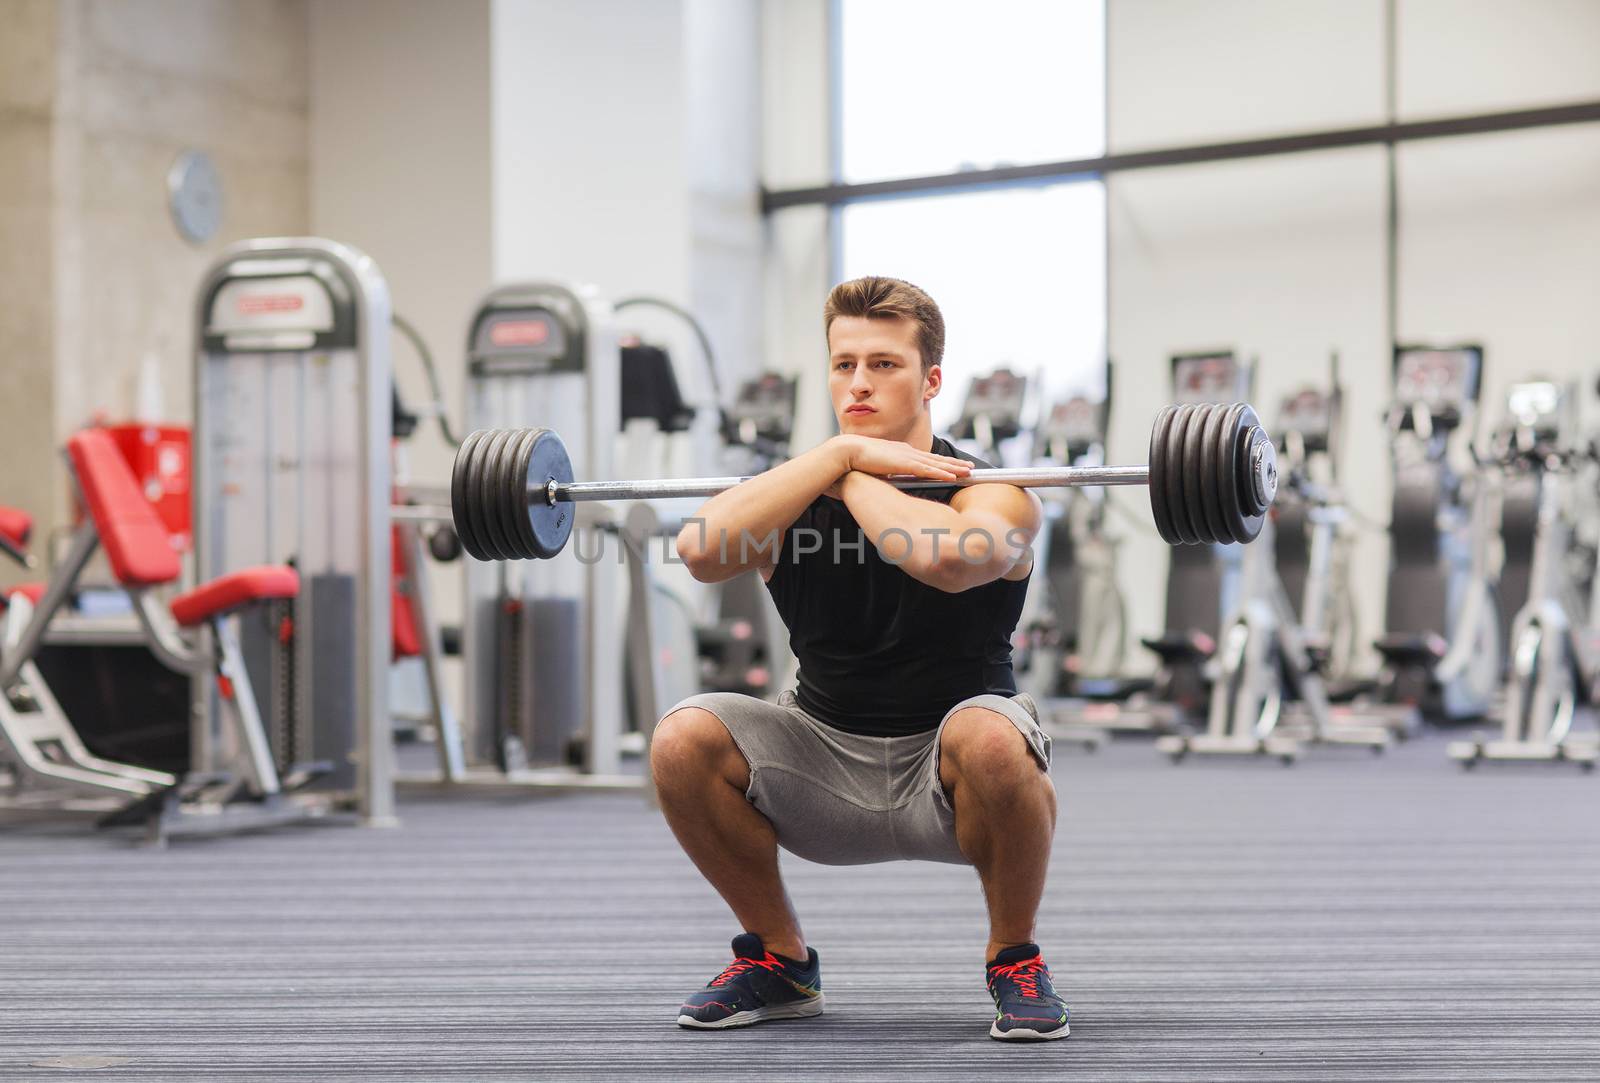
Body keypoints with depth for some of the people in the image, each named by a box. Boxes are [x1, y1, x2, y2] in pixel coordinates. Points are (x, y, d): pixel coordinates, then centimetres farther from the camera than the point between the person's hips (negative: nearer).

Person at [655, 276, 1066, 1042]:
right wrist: (843, 452, -22)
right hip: (827, 766, 3)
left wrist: (855, 482, -20)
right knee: (684, 740, -21)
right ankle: (779, 962, 2)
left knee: (992, 737, -37)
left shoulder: (987, 494, -11)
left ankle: (1014, 960, -9)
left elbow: (951, 559, -38)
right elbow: (702, 548, -25)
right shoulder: (797, 493, -1)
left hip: (947, 777, -3)